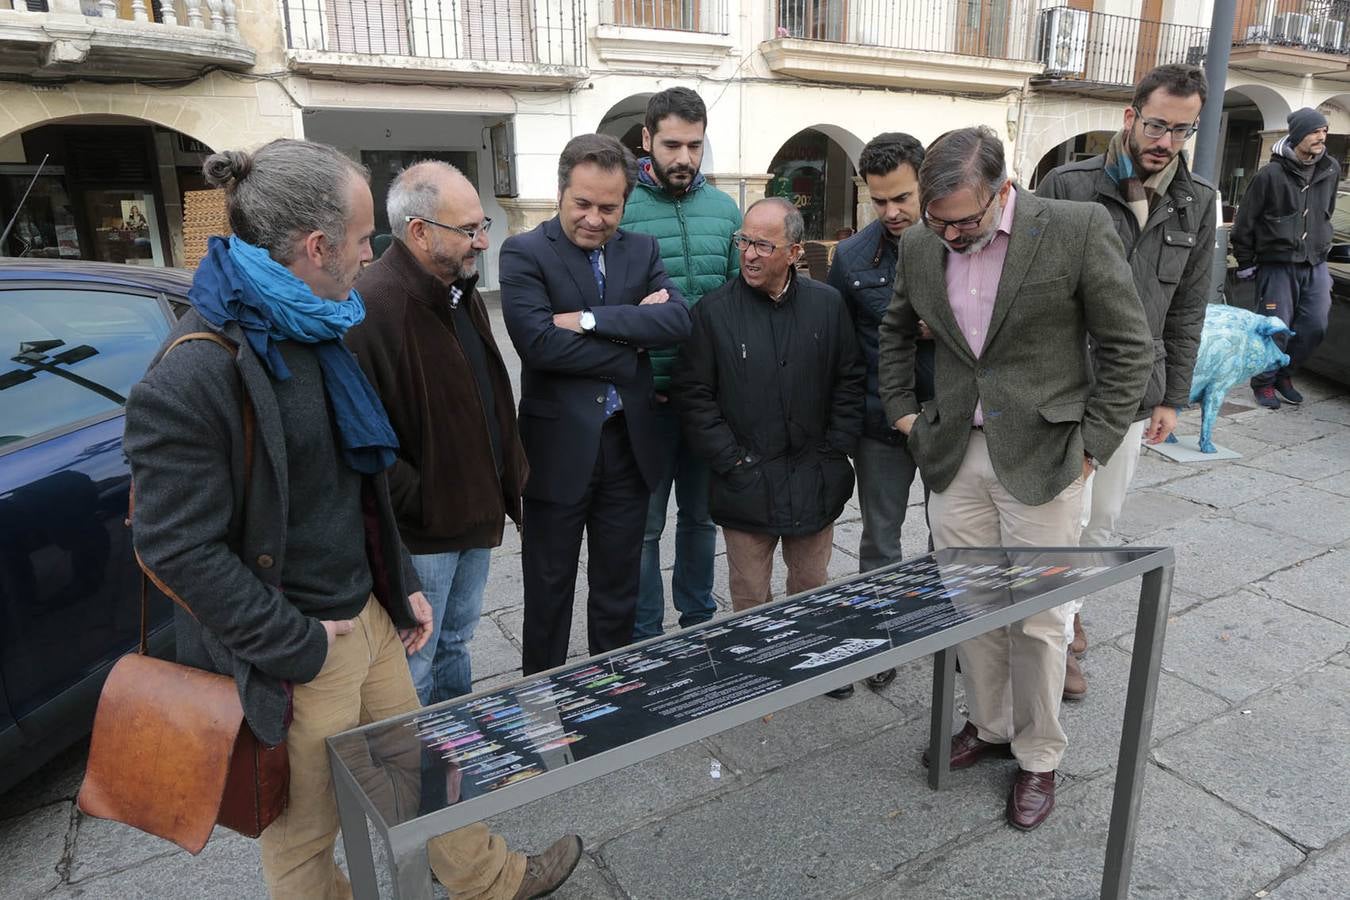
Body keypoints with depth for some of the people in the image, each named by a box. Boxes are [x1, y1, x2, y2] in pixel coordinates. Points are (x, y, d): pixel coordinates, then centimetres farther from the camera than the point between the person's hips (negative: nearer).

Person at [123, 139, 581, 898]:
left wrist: (402, 582, 12)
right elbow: (178, 549, -22)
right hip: (294, 660, -8)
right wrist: (298, 646, -17)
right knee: (306, 835, 16)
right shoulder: (192, 378, -23)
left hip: (369, 616, 8)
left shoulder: (313, 334, 5)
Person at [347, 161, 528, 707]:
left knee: (455, 644, 25)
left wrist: (506, 482, 12)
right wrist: (422, 503, -21)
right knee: (415, 668, 9)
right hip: (422, 532, -9)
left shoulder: (461, 294, 9)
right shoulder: (372, 306, -23)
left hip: (475, 515, 9)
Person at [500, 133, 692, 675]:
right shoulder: (524, 254, -7)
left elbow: (677, 321, -10)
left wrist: (589, 319, -19)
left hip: (630, 444, 4)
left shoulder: (642, 250, 6)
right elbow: (538, 342, -22)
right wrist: (631, 340, -14)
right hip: (558, 448, -4)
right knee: (549, 589, 12)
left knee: (619, 589, 18)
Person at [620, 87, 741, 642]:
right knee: (644, 523, 8)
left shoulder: (724, 209, 6)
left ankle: (698, 619, 36)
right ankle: (643, 638, 24)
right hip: (648, 395, -4)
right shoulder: (620, 208, -7)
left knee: (701, 514, 18)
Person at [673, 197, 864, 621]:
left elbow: (850, 381, 7)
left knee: (812, 589, 17)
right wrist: (733, 462, -10)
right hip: (746, 486, -2)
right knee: (750, 600, 8)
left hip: (816, 485, 2)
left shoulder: (827, 303, 3)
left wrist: (834, 453, 0)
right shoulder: (712, 311, -5)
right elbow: (694, 395, -5)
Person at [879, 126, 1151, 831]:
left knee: (1038, 617, 5)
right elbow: (896, 331, 21)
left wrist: (1093, 444, -7)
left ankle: (1038, 756, 26)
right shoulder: (920, 245, 2)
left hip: (1042, 458, -4)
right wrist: (900, 408, 14)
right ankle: (988, 725, 35)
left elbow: (1128, 346, -4)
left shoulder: (1077, 229, -11)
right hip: (955, 456, 4)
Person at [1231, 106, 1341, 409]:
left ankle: (1284, 373, 22)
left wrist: (1321, 249, 18)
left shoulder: (1331, 170, 5)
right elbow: (1245, 220, -5)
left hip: (1316, 265, 5)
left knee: (1315, 327, 0)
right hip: (1278, 265, -5)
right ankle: (1264, 383, 16)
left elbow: (1326, 213, 19)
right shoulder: (1271, 174, -10)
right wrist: (1246, 264, -1)